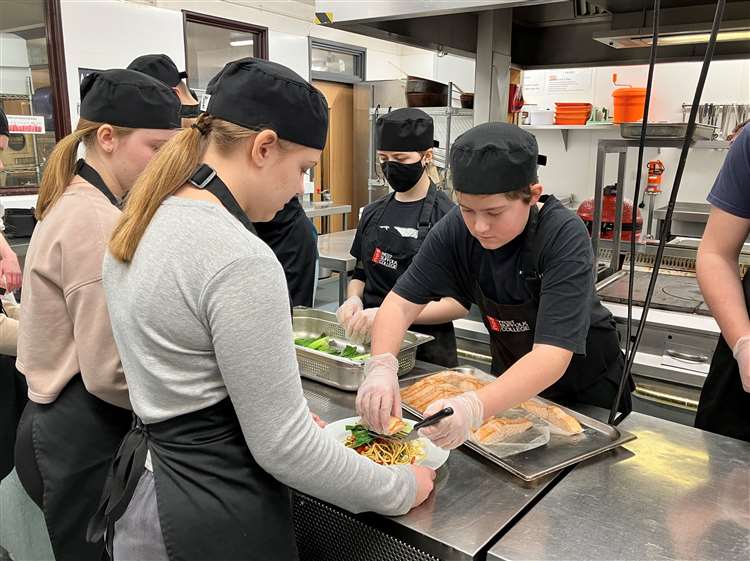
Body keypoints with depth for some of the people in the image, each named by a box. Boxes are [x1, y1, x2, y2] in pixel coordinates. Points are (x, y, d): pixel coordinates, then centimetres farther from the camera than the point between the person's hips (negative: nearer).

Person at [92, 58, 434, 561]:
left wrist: (277, 405, 15)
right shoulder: (242, 260, -27)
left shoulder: (145, 223, 1)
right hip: (212, 507, -8)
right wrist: (402, 489, -9)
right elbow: (282, 447, -22)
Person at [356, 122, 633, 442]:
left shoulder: (565, 237, -34)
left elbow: (552, 354, -42)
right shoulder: (455, 230, -21)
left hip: (586, 386, -3)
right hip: (512, 374, 4)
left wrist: (474, 409, -58)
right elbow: (402, 301, -22)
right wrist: (381, 367, -42)